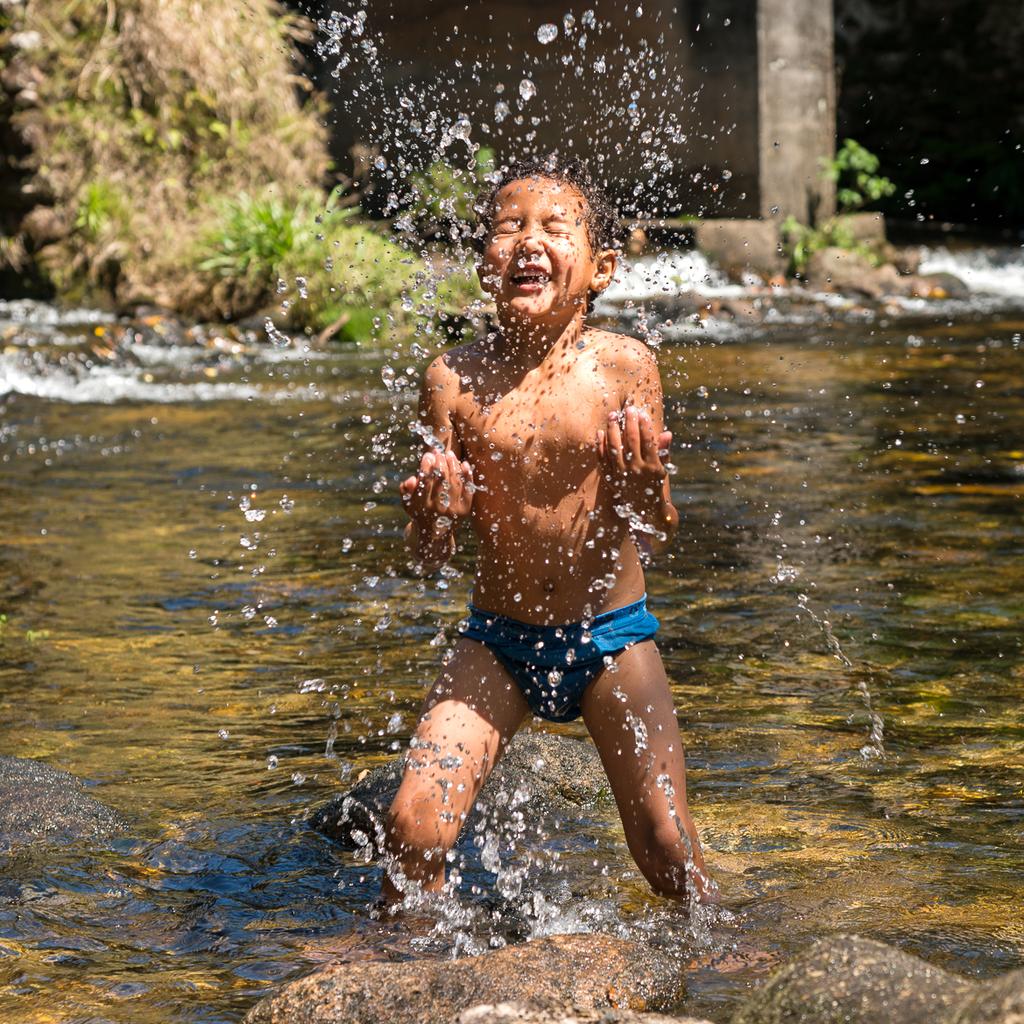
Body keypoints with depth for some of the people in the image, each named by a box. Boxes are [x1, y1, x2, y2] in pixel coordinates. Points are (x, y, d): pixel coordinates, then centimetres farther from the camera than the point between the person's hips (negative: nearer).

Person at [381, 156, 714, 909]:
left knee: (669, 855, -3)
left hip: (612, 640, -1)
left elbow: (657, 538, -6)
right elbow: (429, 559, -3)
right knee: (414, 826, -11)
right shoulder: (455, 380, -8)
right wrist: (433, 515, -25)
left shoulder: (624, 367, -10)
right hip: (498, 642, 1)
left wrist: (647, 484, -26)